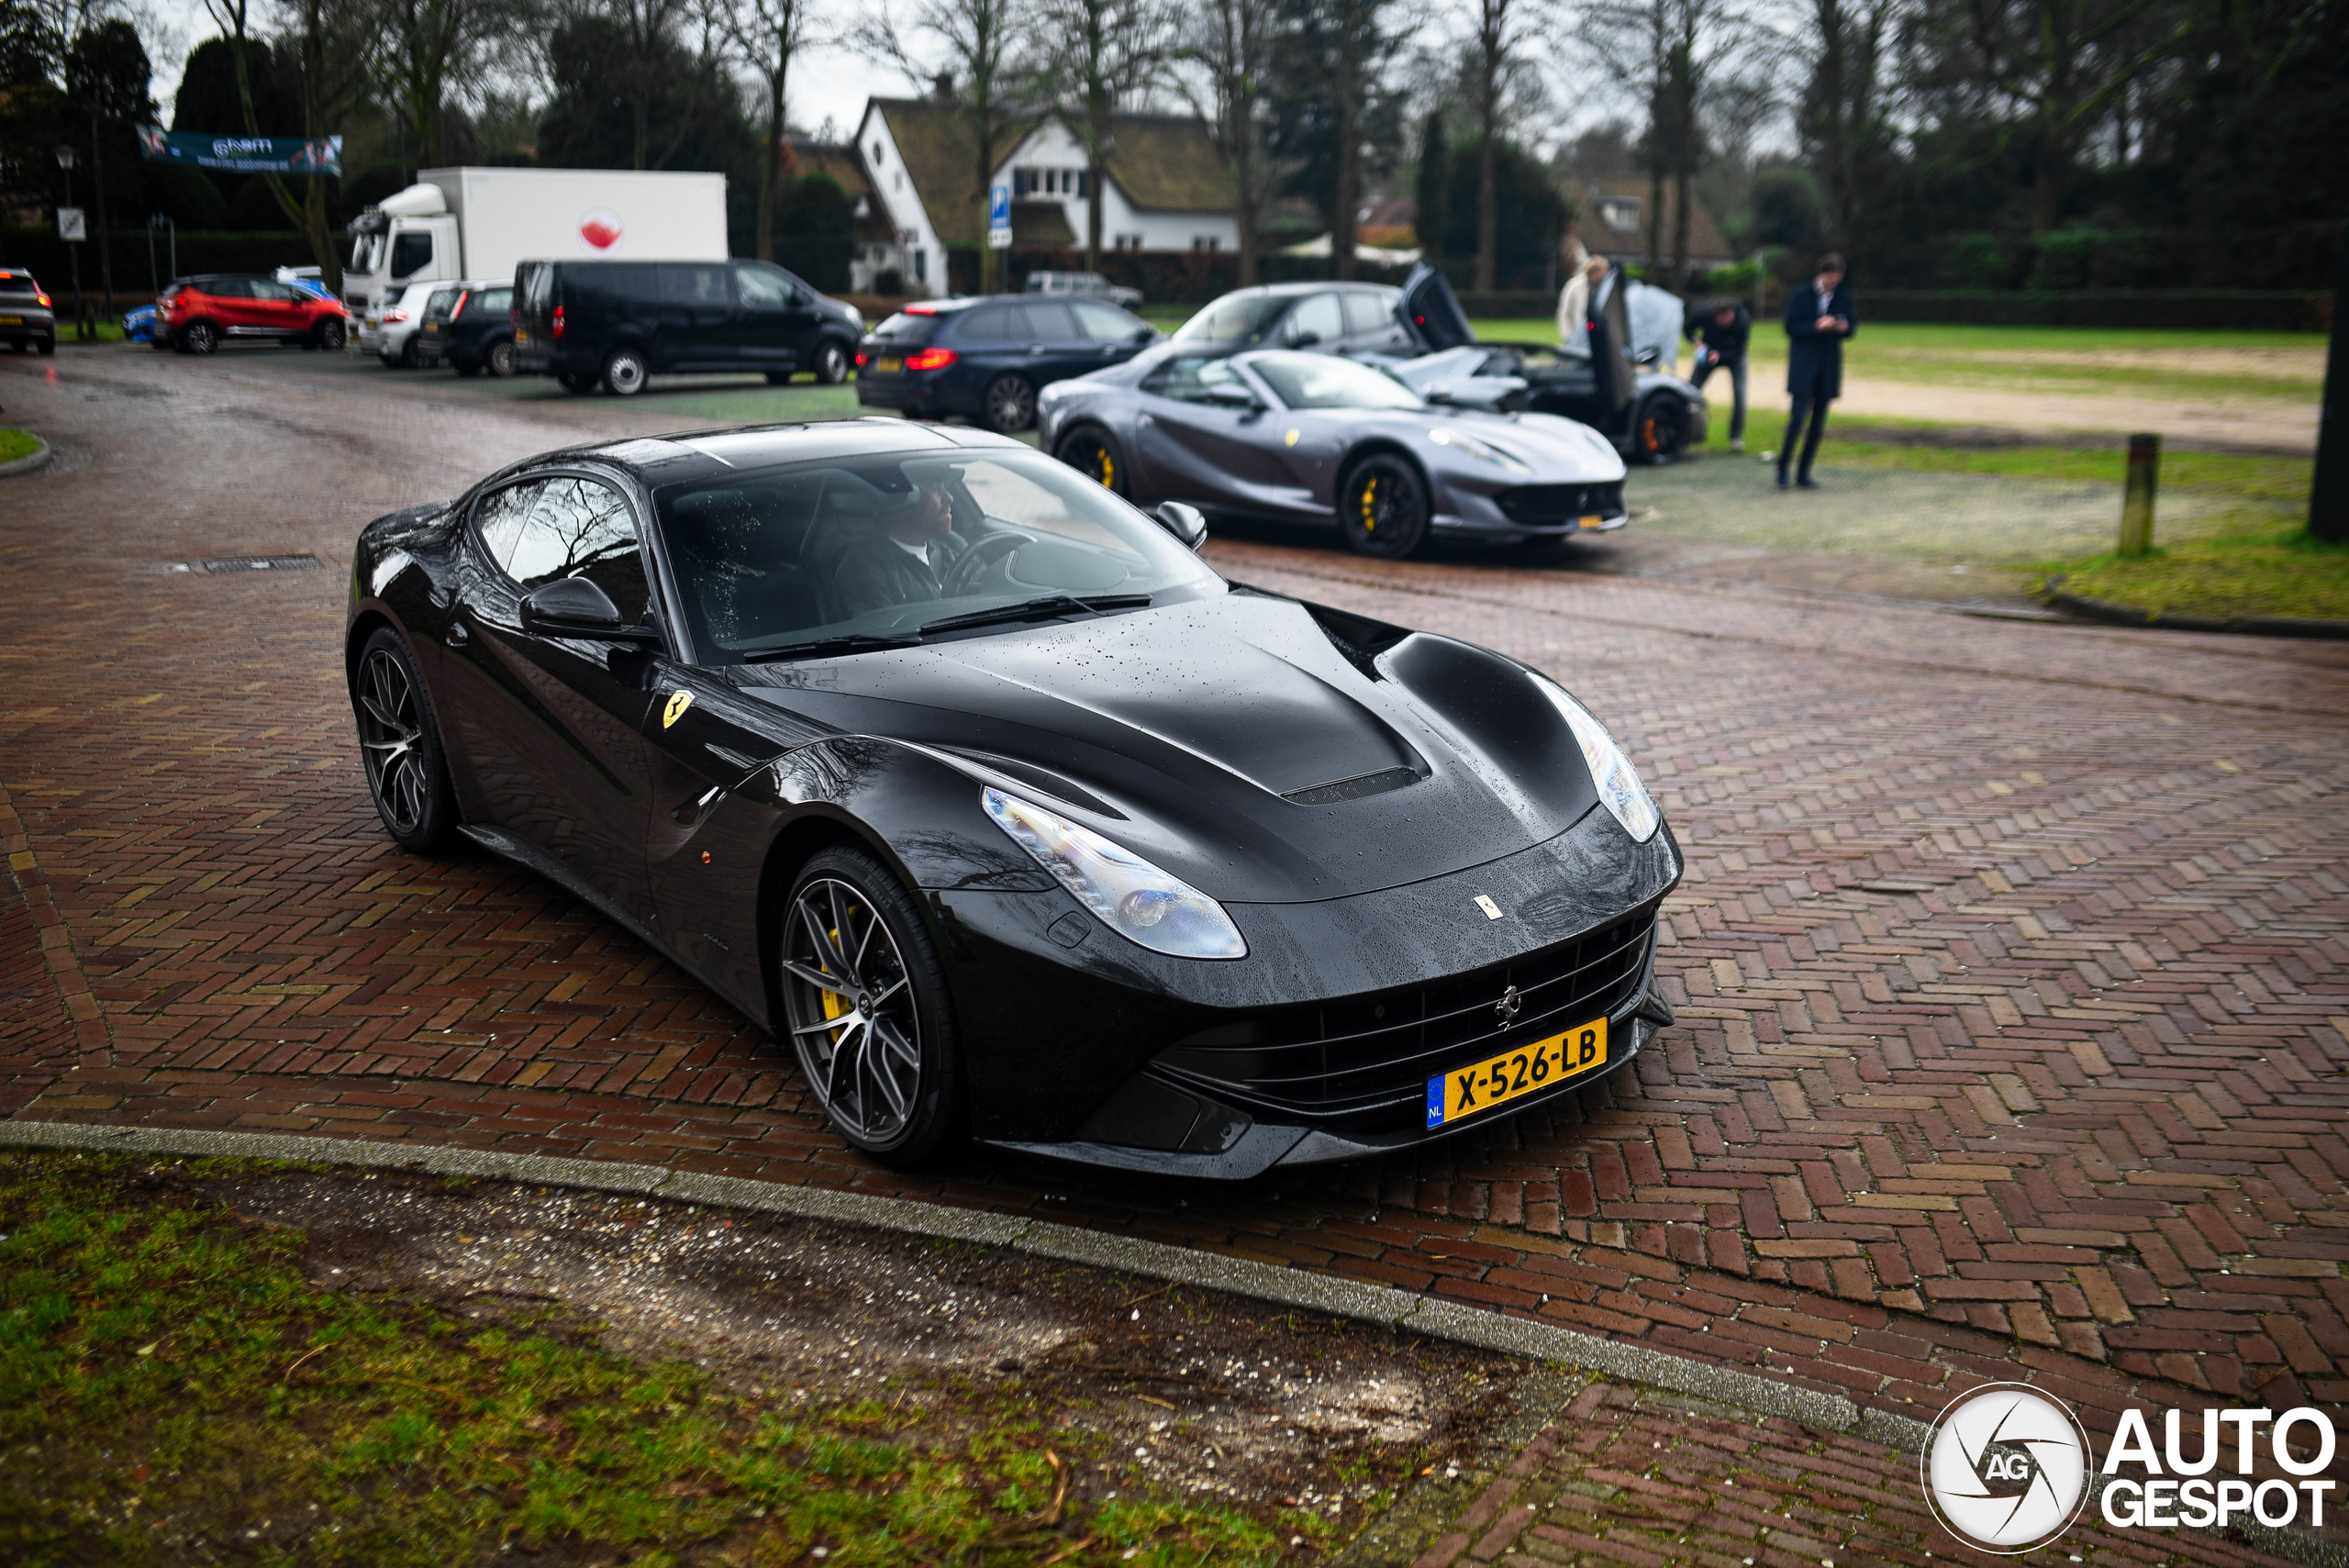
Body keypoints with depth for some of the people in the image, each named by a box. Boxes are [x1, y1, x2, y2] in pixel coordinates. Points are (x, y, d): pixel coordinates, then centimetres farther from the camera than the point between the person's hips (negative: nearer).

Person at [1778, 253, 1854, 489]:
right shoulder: (1802, 294, -3)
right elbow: (1791, 327, -6)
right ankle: (1782, 469, -1)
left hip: (1829, 366, 4)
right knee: (1798, 416, -13)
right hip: (1803, 364, -4)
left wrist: (1844, 327, -12)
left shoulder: (1843, 296, 7)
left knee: (1818, 421, 4)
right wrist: (1817, 327, -20)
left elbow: (1851, 329, 12)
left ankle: (1804, 472, 12)